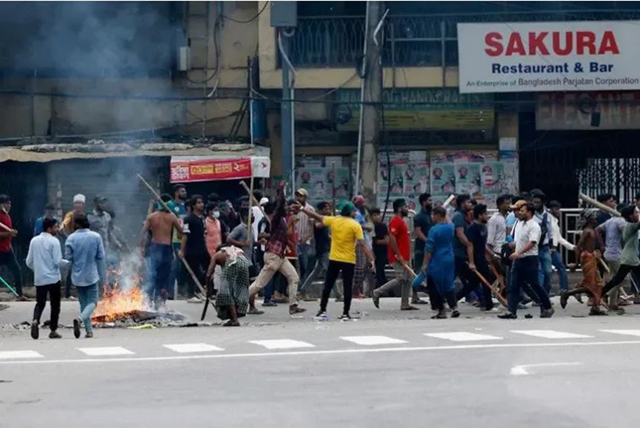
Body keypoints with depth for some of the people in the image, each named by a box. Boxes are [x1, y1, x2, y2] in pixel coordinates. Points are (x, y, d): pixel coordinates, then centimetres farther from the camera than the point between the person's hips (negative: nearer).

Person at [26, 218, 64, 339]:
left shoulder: (34, 241, 5)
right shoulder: (54, 241, -10)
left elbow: (29, 262, 7)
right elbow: (58, 261, -14)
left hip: (39, 278, 4)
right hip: (53, 278, -4)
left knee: (40, 303, 12)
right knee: (55, 304, 9)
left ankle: (35, 320, -16)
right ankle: (53, 330, 10)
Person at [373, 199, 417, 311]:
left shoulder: (401, 221, 18)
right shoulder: (395, 221, -14)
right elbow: (392, 238, -22)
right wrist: (398, 255, -23)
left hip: (403, 257, 10)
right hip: (398, 258, -10)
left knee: (408, 279, 7)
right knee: (401, 279, -11)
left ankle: (405, 304, 9)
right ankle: (378, 292, -3)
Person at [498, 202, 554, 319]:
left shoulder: (534, 226, -12)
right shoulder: (519, 224, 15)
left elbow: (531, 243, -23)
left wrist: (518, 253, -31)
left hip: (530, 259, -8)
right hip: (518, 259, 8)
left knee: (535, 285, 1)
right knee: (513, 286, 0)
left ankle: (547, 307, 16)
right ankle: (511, 311, -3)